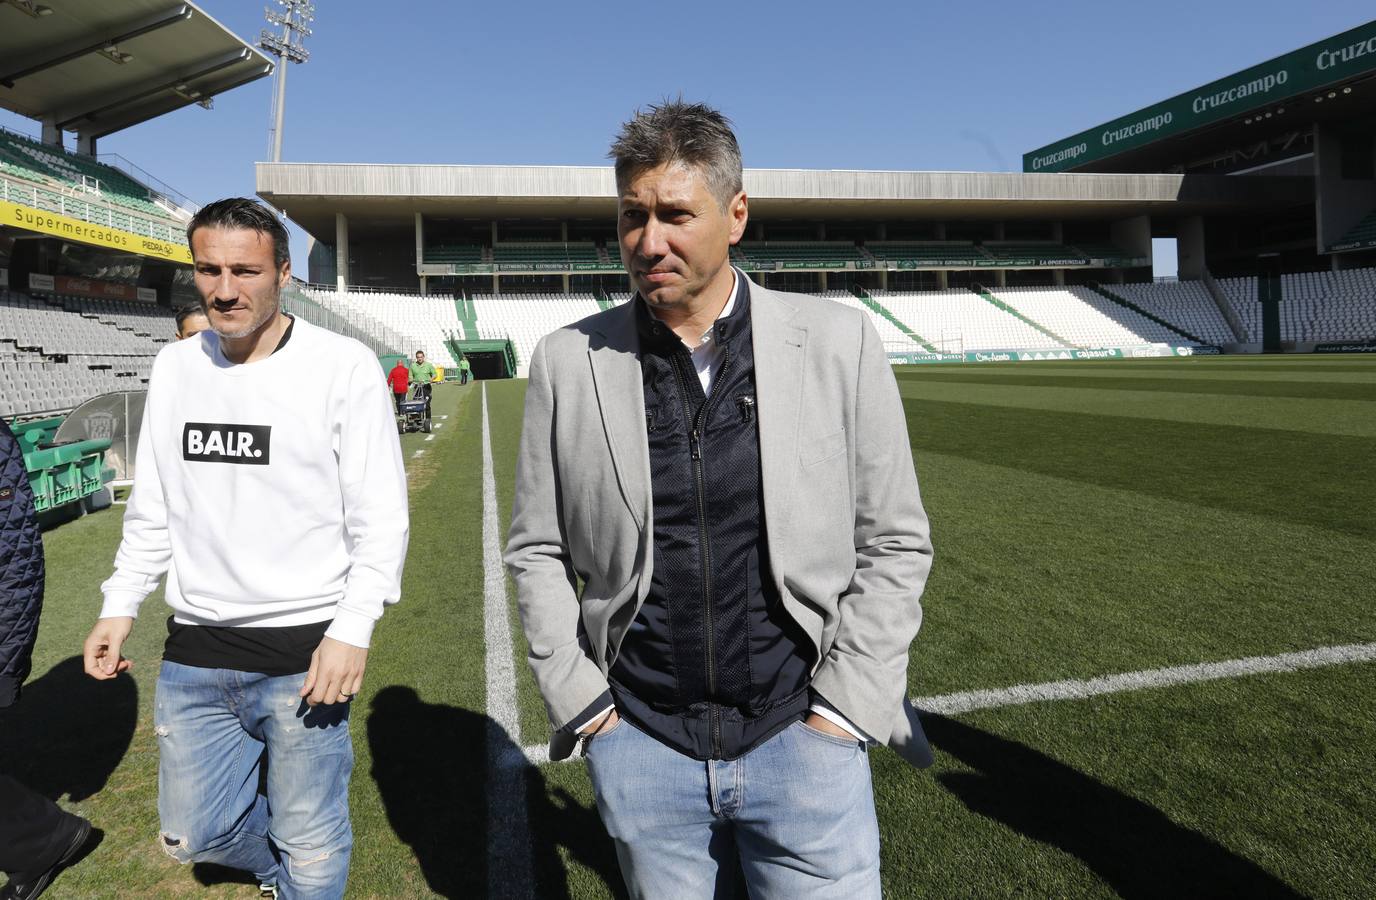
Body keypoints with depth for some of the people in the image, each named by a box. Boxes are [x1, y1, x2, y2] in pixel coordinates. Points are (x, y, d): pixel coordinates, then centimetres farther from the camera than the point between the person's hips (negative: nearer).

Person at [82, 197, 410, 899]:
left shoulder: (344, 367, -10)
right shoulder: (175, 367, 6)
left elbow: (381, 516, -11)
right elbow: (152, 507, 15)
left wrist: (352, 629, -18)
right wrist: (120, 606, 10)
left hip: (305, 651, -5)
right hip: (194, 653, 5)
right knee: (191, 834, 20)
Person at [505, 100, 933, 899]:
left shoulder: (839, 343, -6)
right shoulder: (569, 361, -3)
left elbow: (895, 543, -2)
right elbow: (537, 550, 4)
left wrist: (842, 711, -5)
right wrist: (581, 702, 0)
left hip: (804, 737, -1)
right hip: (640, 743, 2)